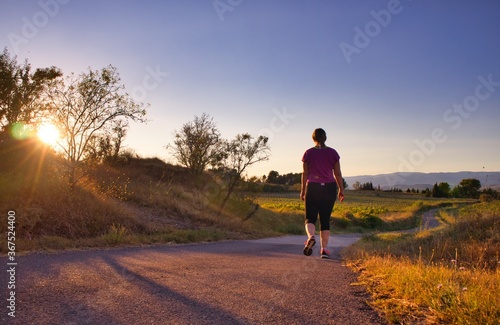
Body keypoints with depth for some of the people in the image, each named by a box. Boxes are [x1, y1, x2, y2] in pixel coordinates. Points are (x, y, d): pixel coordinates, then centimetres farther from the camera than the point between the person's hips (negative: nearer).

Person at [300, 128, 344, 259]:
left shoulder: (308, 153, 1)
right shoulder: (333, 152, 3)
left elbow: (305, 173, 1)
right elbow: (338, 173, 3)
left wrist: (303, 190, 8)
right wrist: (341, 190, 10)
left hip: (312, 187, -1)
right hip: (329, 188, 1)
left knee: (310, 218, 6)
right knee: (325, 219, 9)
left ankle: (310, 237, -24)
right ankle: (324, 249, 5)